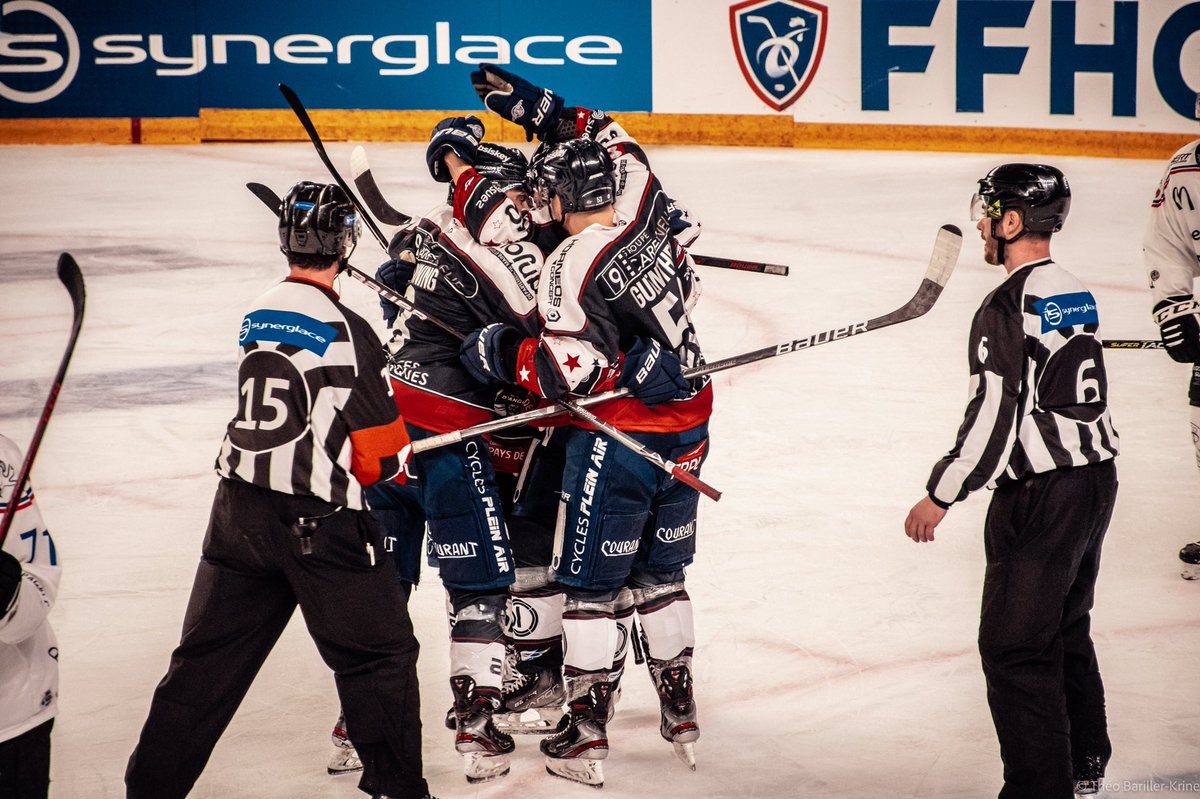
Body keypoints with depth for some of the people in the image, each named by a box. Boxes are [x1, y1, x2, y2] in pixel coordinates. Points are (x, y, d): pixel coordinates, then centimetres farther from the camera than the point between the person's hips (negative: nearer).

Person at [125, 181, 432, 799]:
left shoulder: (258, 314, 7)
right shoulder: (345, 332, -15)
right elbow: (384, 456, -11)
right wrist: (395, 458, 11)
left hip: (239, 510, 7)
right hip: (316, 521, -7)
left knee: (209, 655, 14)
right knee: (380, 655, 7)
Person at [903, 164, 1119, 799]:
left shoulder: (1008, 308, -18)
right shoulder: (1075, 293, 10)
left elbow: (994, 417, -20)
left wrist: (941, 495, -12)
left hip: (1042, 495, -10)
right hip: (1097, 477, 10)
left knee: (1014, 645, -3)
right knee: (1066, 627, 23)